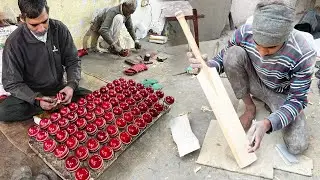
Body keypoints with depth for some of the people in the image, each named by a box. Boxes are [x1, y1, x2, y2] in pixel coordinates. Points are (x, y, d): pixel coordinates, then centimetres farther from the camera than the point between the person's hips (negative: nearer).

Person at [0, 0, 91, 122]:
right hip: (31, 93, -1)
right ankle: (58, 106, -16)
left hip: (59, 88, 1)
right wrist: (36, 99, -30)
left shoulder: (60, 29, -12)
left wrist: (71, 85, -22)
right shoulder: (14, 43, -18)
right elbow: (12, 83, -13)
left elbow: (72, 61, -4)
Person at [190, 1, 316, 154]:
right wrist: (209, 66, -31)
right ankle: (250, 107, -7)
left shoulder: (303, 55, -33)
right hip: (255, 82, 2)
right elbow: (225, 55, -7)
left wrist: (267, 124, -43)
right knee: (233, 53, -30)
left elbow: (297, 100, -25)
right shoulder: (244, 33, -27)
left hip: (281, 95, -1)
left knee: (297, 147, -19)